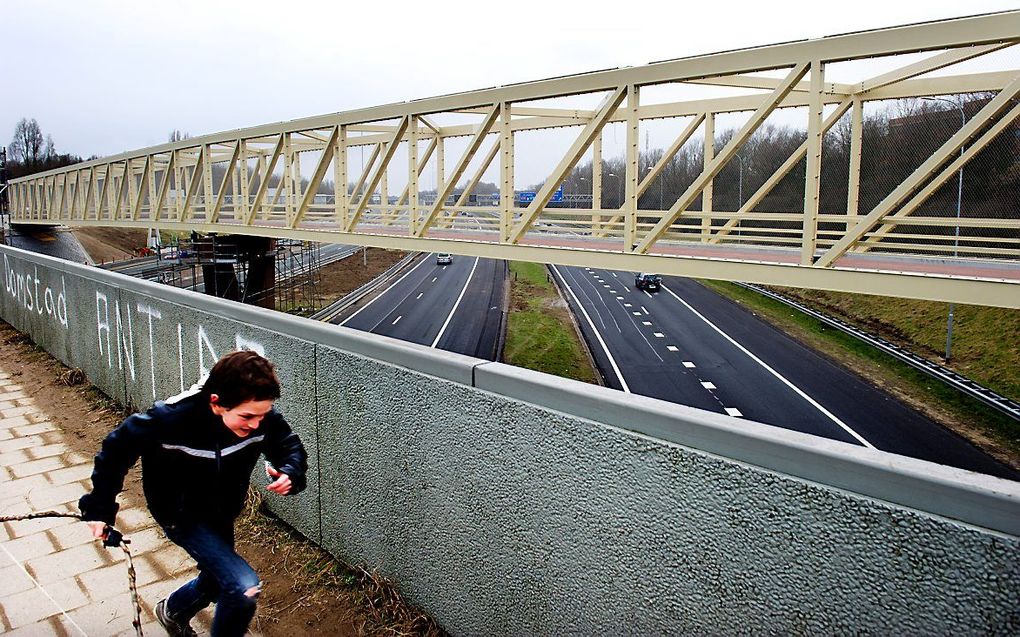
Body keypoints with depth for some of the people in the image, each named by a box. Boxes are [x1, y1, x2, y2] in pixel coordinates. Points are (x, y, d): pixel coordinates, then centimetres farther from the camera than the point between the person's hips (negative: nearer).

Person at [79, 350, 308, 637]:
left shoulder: (262, 417, -26)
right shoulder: (170, 419, -35)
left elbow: (290, 445, -9)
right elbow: (117, 448, -19)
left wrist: (290, 474, -31)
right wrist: (99, 508, -13)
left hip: (222, 514, 5)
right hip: (181, 514, -5)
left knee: (217, 578, 29)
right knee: (245, 587, -20)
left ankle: (173, 611, 62)